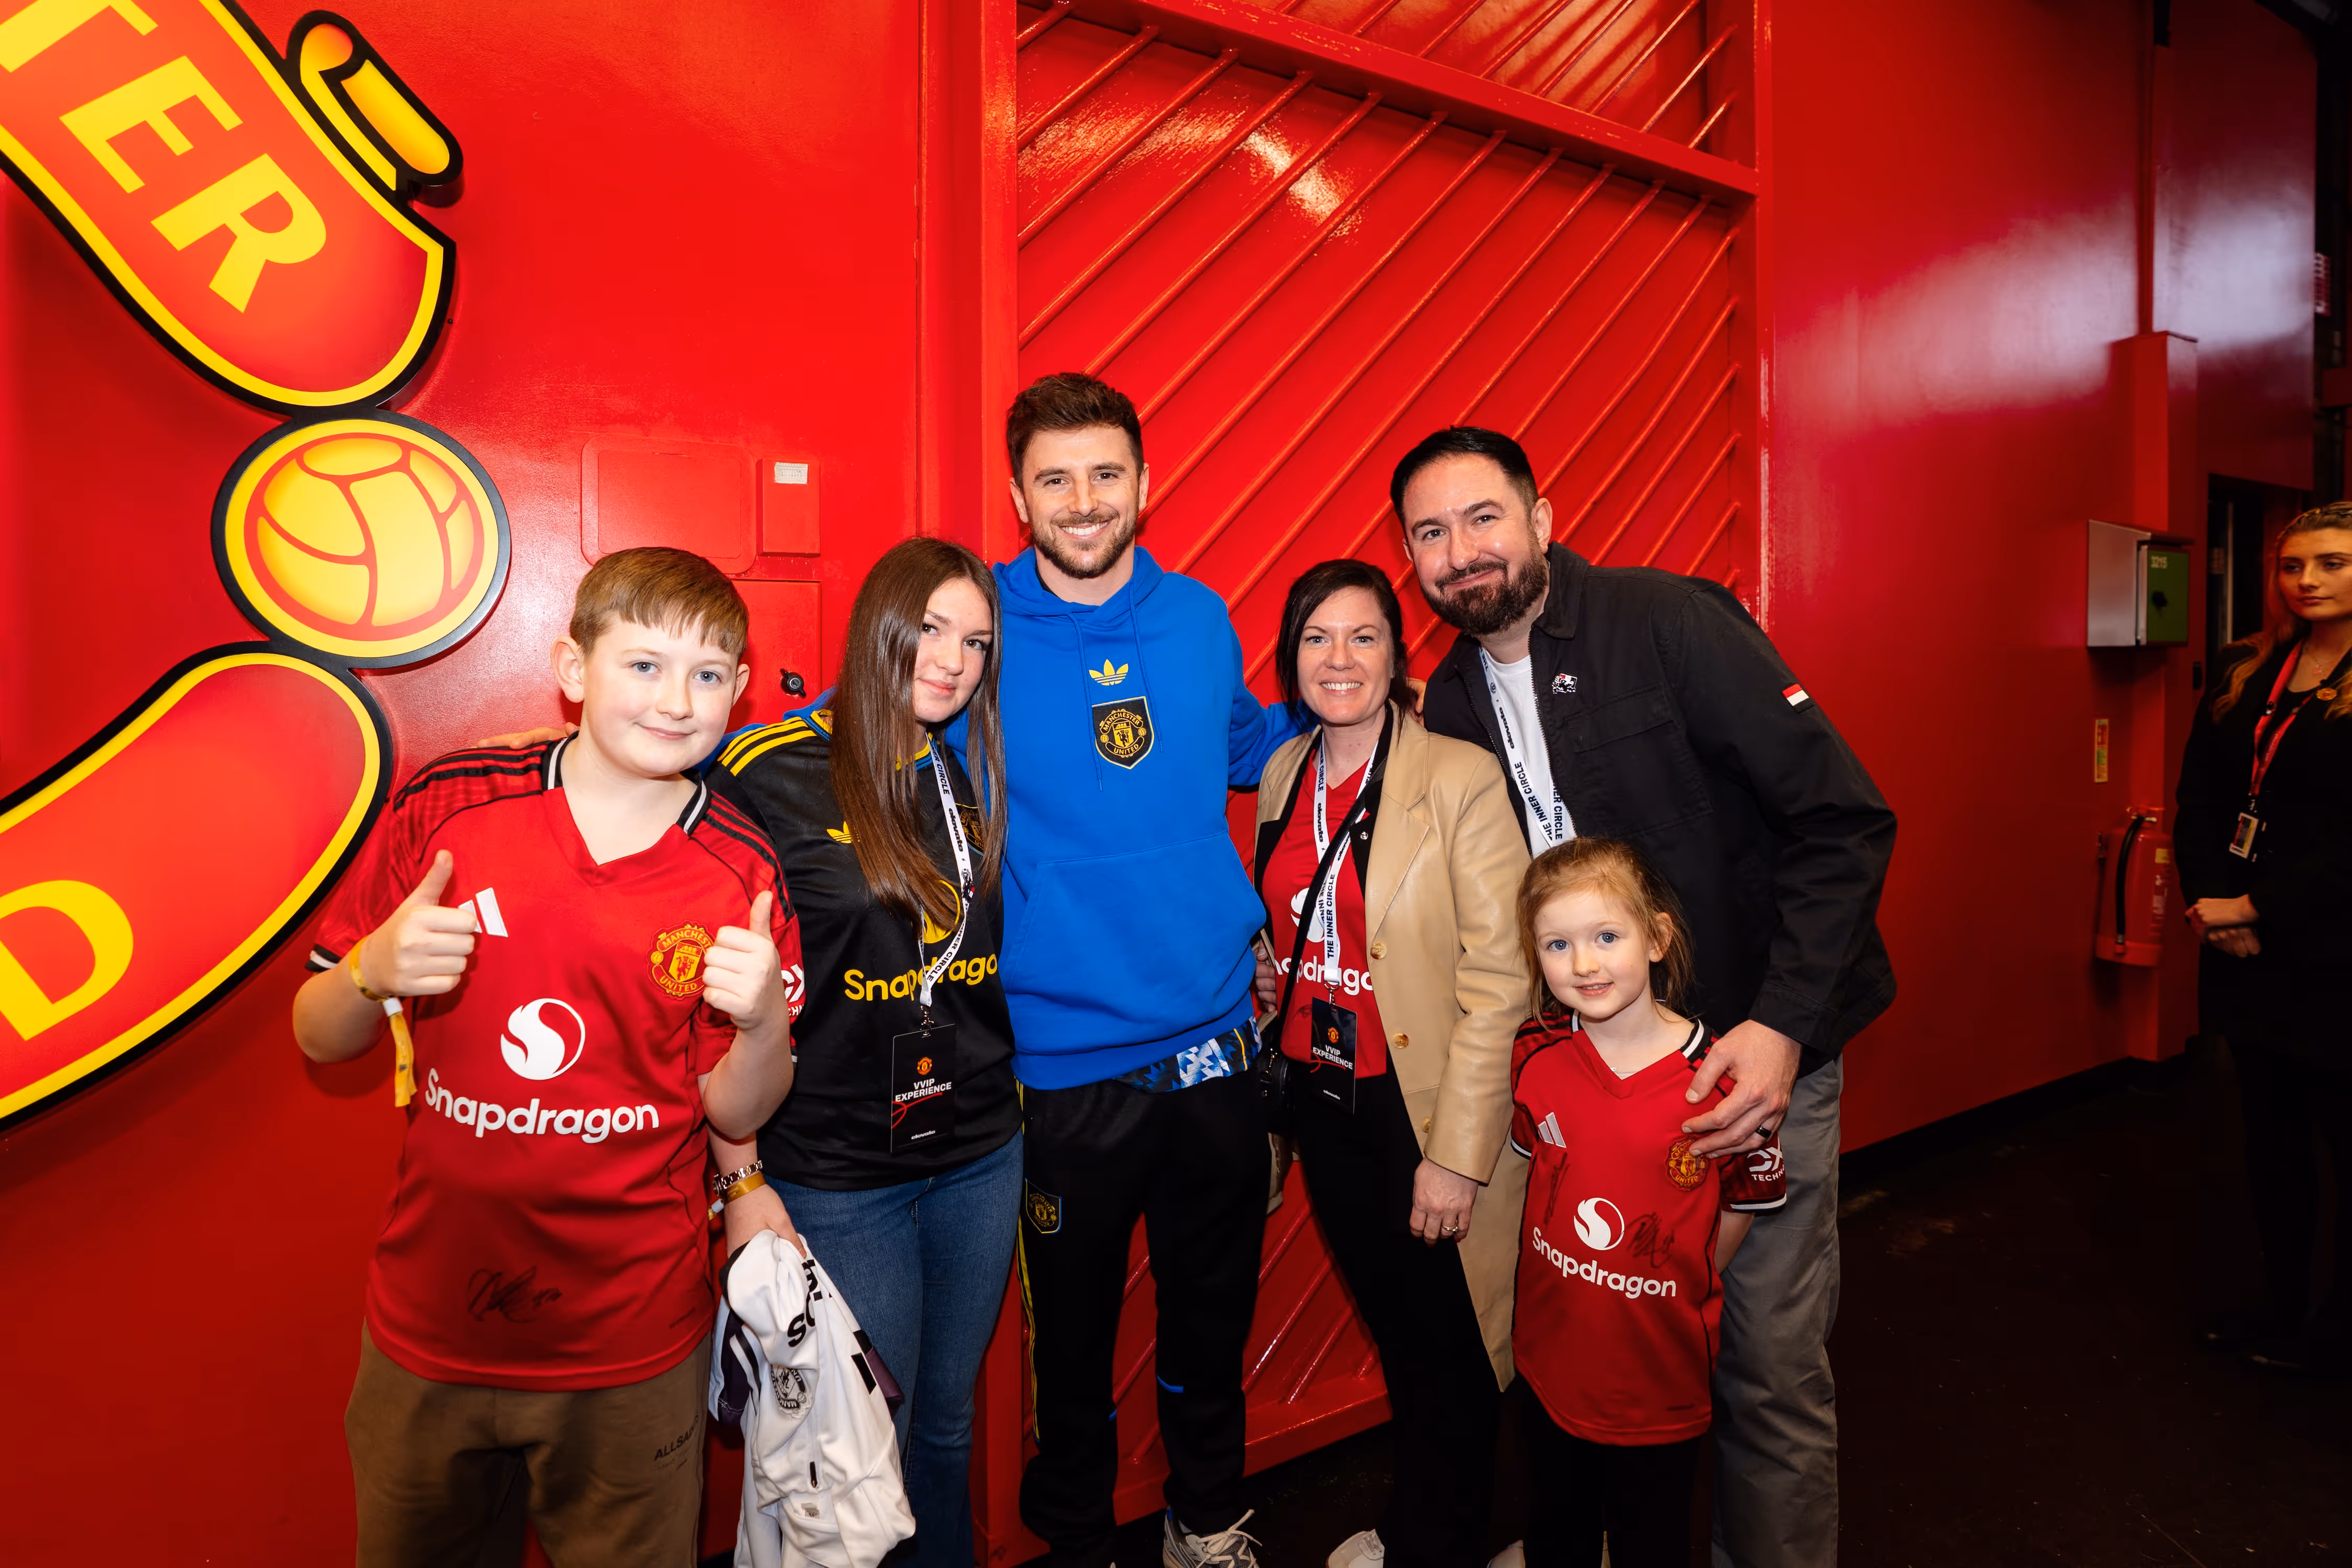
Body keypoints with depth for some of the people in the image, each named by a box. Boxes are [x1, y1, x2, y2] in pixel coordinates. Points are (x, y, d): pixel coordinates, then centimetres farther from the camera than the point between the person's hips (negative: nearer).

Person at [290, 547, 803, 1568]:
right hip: (427, 1332, 2)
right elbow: (318, 1040, 2)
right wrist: (374, 972, -19)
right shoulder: (444, 809, -8)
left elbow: (733, 1112, -3)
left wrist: (764, 1019, -23)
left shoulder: (743, 877, -9)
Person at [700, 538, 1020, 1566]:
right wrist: (742, 1181, -10)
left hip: (980, 1154, 5)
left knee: (947, 1425, 20)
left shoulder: (972, 776, 5)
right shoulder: (766, 776, -12)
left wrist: (1013, 1109, 6)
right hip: (835, 1173, -4)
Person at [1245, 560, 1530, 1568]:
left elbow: (1499, 980, -17)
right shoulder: (1282, 777, 3)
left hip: (1426, 1108, -5)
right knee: (1392, 1329, 23)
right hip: (1324, 1103, 5)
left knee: (1449, 1348, 13)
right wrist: (1269, 973, 2)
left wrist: (1456, 1153, -18)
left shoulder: (1462, 779, -16)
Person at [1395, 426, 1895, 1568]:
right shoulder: (1450, 705, 3)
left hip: (1756, 1046, -4)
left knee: (1769, 1364, 3)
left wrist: (1781, 1025, -23)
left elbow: (1843, 821, -16)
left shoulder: (1668, 621, -14)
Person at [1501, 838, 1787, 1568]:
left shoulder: (1716, 1080, -21)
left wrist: (1683, 1289, -4)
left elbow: (1746, 1206, -7)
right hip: (1551, 1355, 3)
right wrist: (1566, 1272, 5)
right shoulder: (1534, 1054, -12)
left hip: (1660, 1376, -3)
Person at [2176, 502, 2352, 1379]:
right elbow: (2198, 798, 7)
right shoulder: (2243, 673, 8)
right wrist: (2210, 903, -5)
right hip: (2247, 951, 5)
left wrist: (2253, 907, -16)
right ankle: (2281, 1309, 30)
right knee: (2271, 1135, 15)